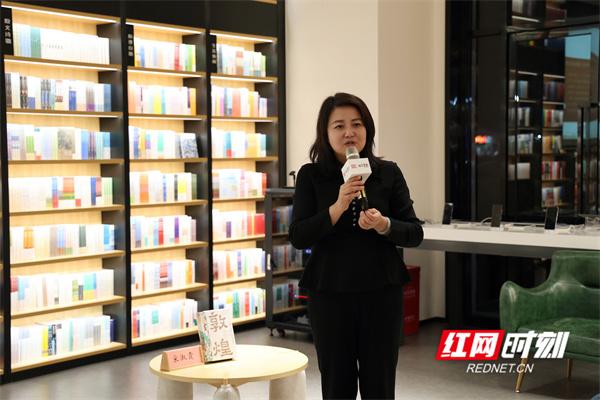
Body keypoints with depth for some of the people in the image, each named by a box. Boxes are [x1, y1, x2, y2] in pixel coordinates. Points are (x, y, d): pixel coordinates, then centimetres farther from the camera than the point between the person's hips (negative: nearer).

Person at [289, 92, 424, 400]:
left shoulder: (389, 173, 0)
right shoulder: (310, 175, -2)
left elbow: (415, 233, 0)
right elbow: (297, 237, -9)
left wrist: (383, 225, -20)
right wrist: (338, 207, -22)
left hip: (381, 293, 1)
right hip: (329, 294, 0)